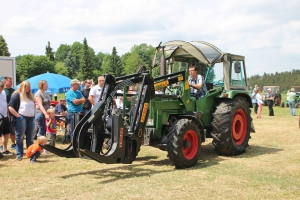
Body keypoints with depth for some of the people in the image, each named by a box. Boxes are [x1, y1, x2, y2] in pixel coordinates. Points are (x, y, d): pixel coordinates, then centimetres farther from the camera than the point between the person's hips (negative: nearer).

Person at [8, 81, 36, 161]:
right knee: (20, 137, 0)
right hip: (21, 118, -6)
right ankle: (19, 155, 4)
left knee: (30, 137, 10)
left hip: (31, 118, 7)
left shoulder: (30, 95, 15)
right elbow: (10, 107, -12)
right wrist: (18, 116, -15)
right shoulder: (17, 95, -6)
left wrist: (33, 114, 11)